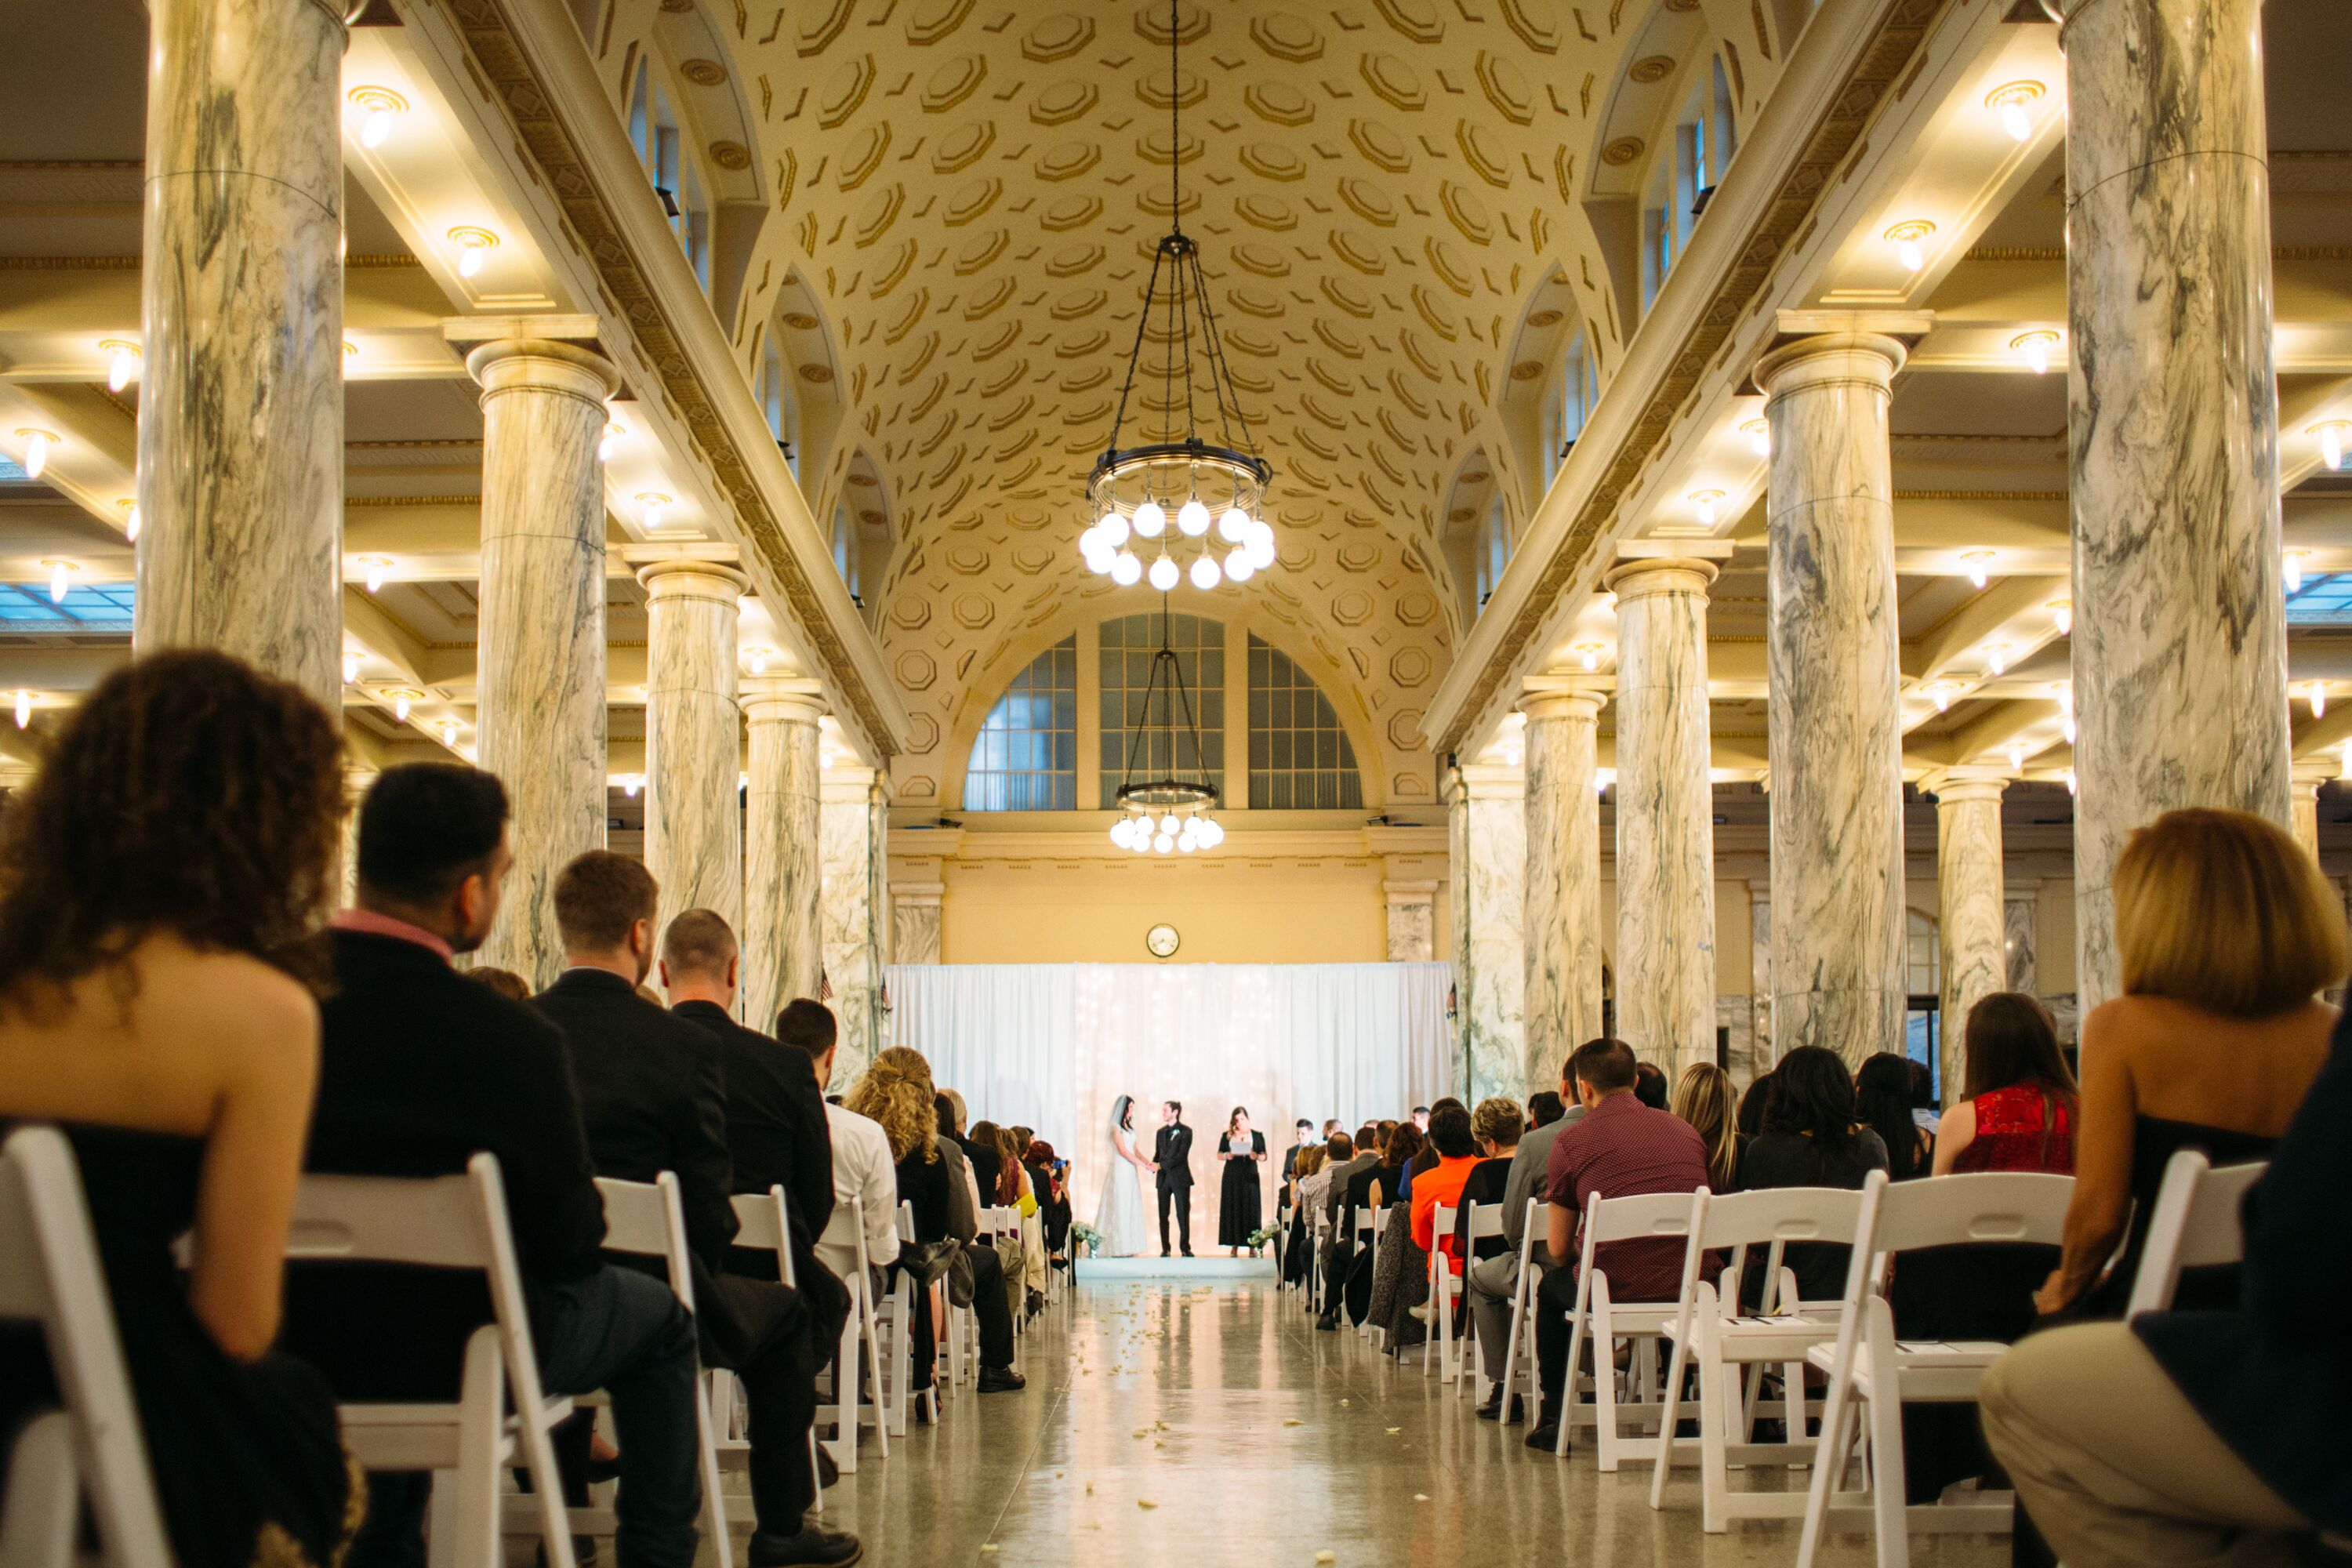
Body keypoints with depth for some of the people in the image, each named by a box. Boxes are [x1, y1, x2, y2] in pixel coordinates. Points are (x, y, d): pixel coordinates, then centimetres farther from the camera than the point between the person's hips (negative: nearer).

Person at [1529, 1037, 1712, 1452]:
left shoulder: (1571, 1141, -1)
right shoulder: (1685, 1131, 11)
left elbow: (1558, 1248, 5)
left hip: (1615, 1294, -4)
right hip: (1689, 1292, 4)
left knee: (1550, 1286, 28)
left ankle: (1554, 1417, 30)